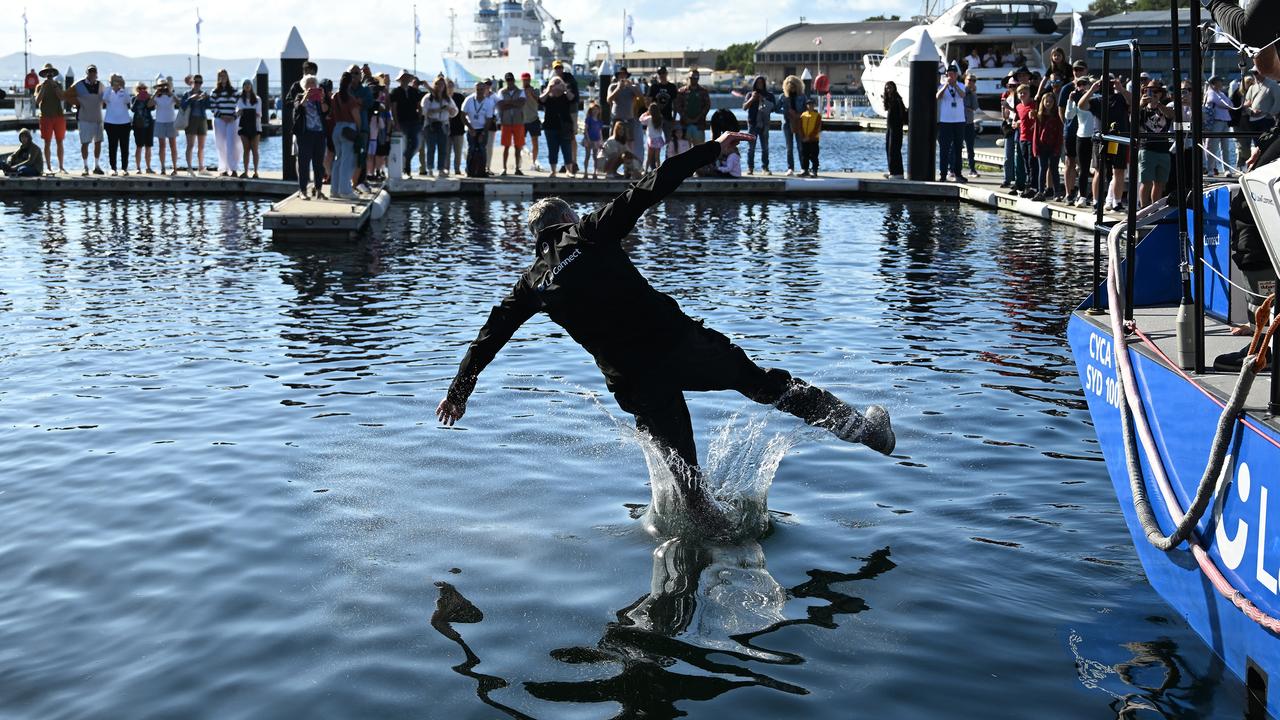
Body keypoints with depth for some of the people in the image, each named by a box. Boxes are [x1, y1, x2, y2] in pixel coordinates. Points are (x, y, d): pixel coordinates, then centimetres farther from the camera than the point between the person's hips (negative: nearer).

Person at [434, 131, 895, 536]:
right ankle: (856, 425, 6)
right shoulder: (591, 233, 5)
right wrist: (712, 150, 2)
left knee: (679, 462, 16)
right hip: (679, 343, -1)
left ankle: (713, 530, 15)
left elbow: (490, 336, 17)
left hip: (633, 382, 2)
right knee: (765, 383, 9)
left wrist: (459, 390, 26)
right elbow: (649, 189, 0)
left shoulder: (532, 284, 14)